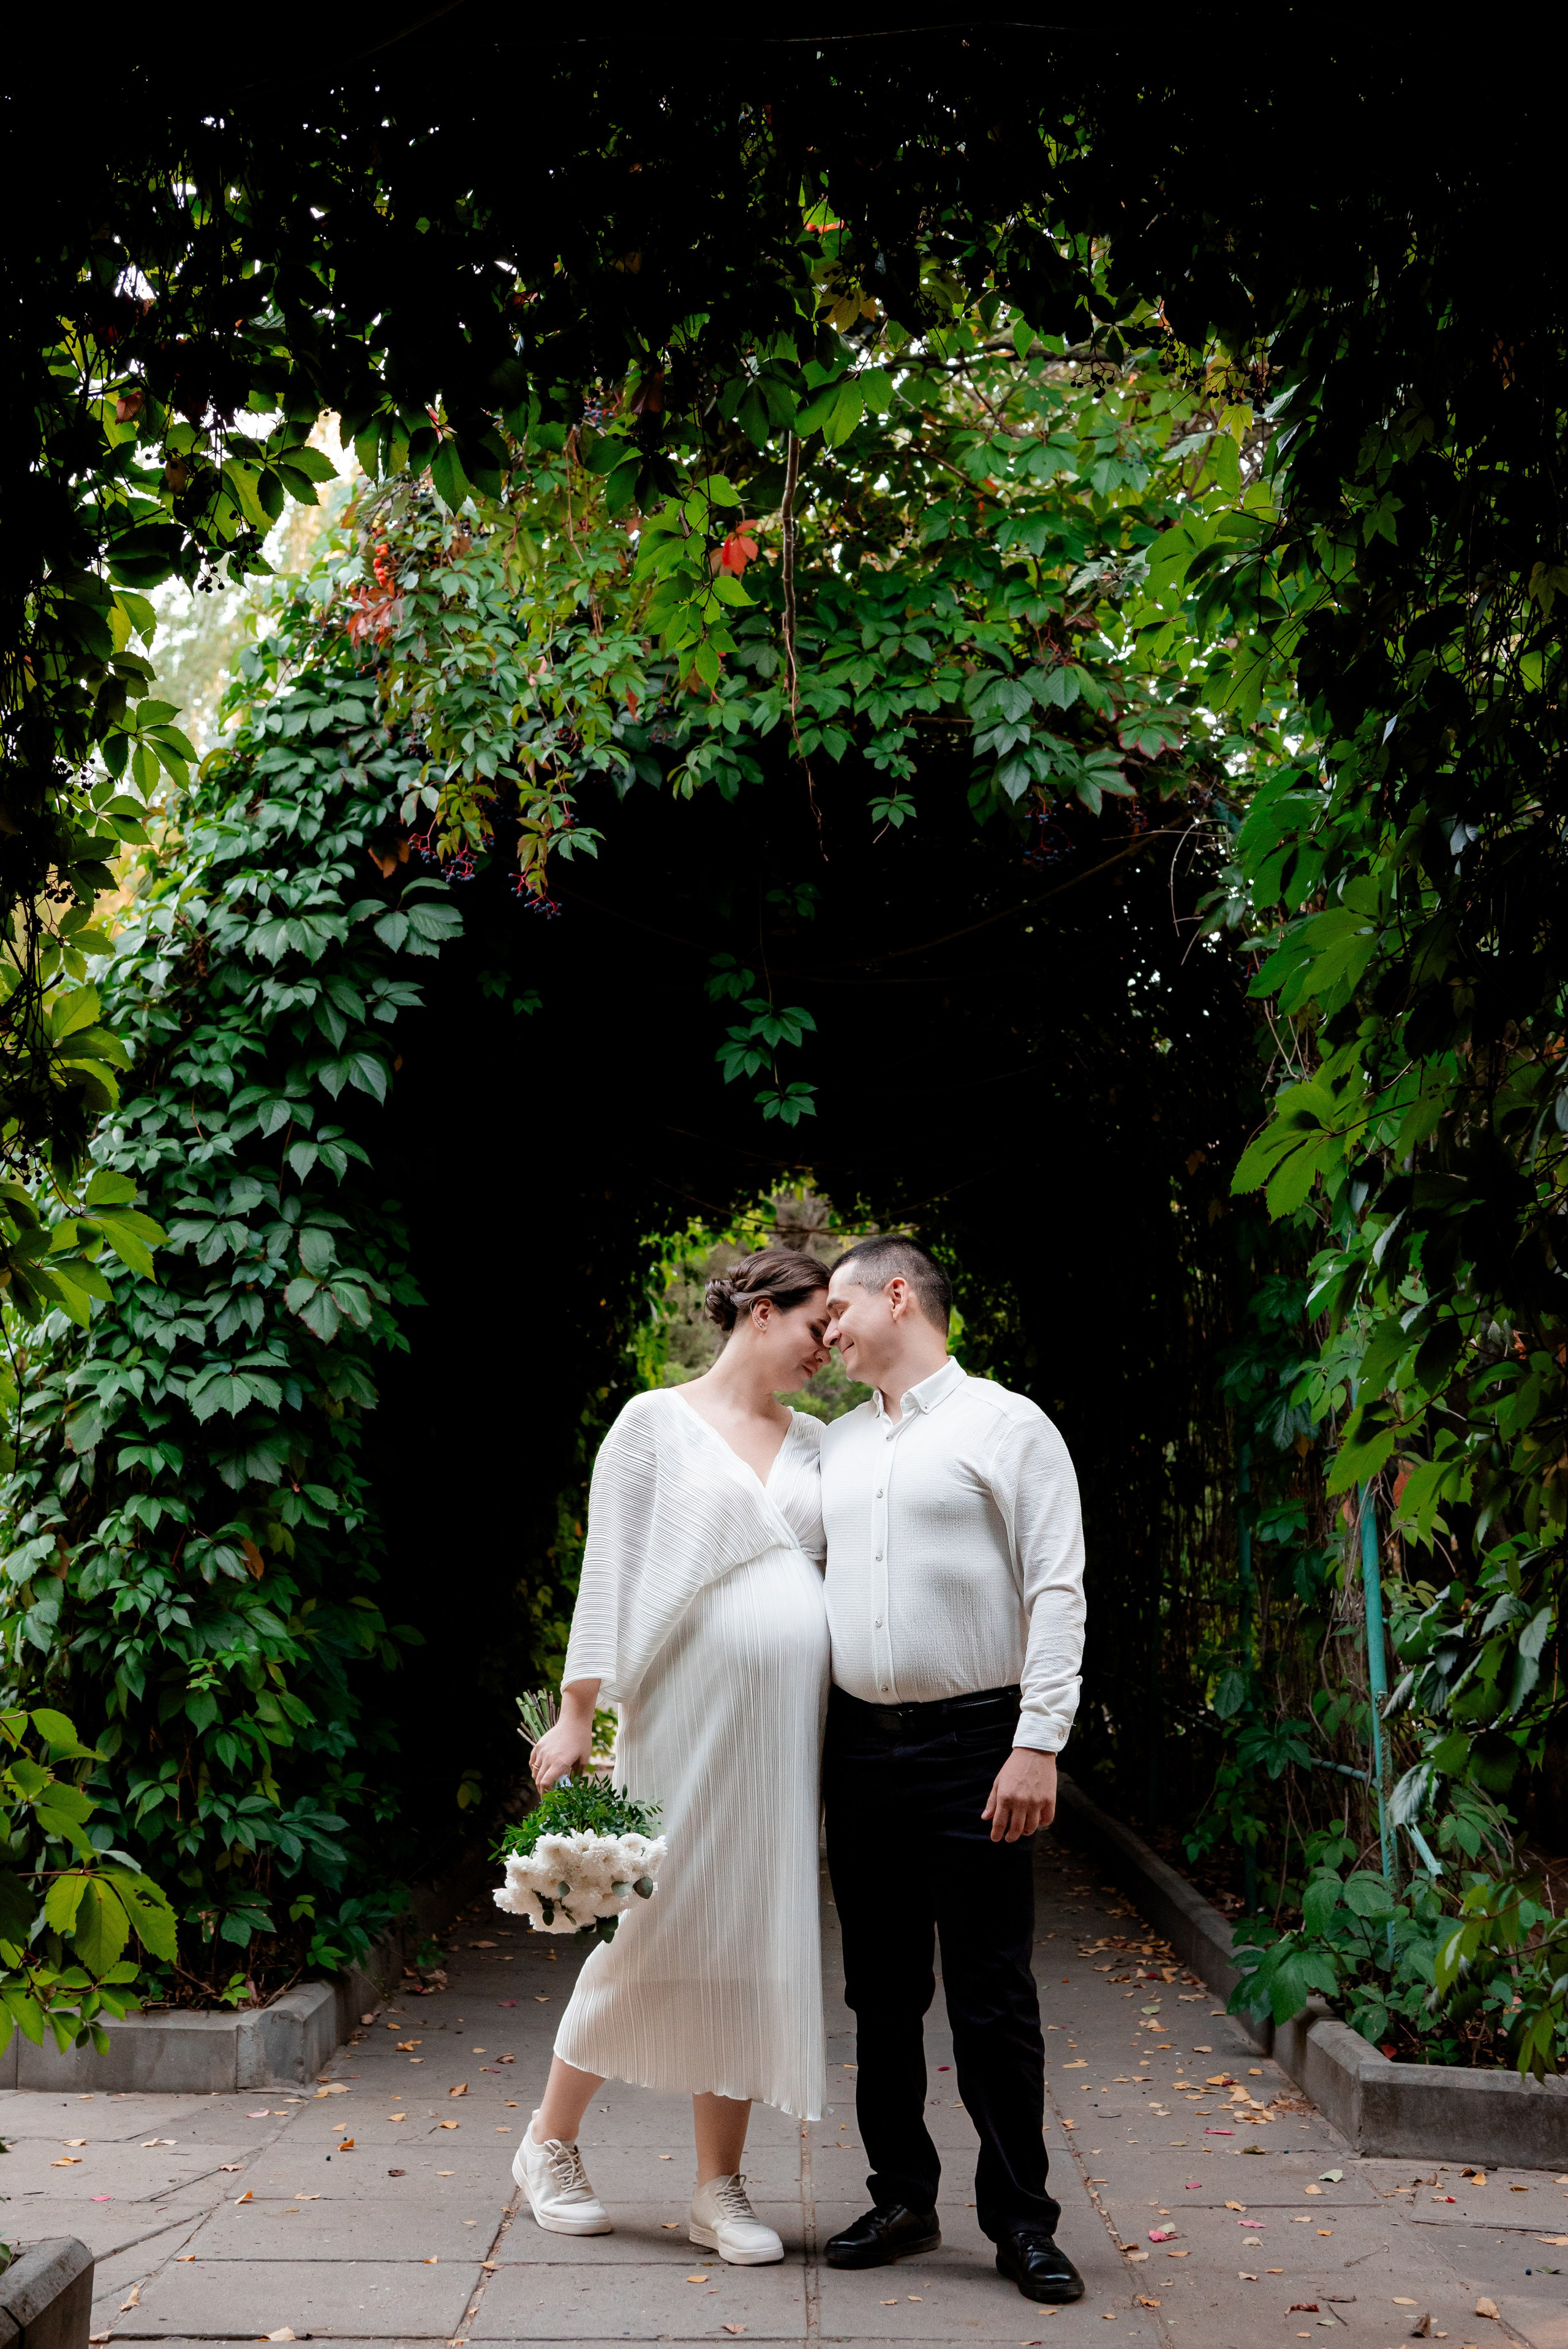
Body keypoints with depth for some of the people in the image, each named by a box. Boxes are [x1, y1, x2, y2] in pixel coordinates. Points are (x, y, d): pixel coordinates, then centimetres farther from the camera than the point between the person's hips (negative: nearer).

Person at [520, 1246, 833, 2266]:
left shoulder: (817, 1443, 15)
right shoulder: (657, 1422, 0)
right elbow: (608, 1569, -4)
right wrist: (577, 1714, -9)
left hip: (790, 1722, 5)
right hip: (689, 1714, -5)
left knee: (757, 1940, 6)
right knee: (661, 1930, -1)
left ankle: (722, 2189, 15)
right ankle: (552, 2141, 22)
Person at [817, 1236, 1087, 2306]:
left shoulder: (1006, 1426, -2)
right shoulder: (835, 1444, 15)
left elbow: (1058, 1594, -7)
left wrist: (1039, 1744, -15)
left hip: (972, 1744, -5)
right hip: (858, 1747, 5)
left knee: (993, 1996, -1)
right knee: (882, 1993, 11)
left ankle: (1021, 2221, 9)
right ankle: (902, 2200, 22)